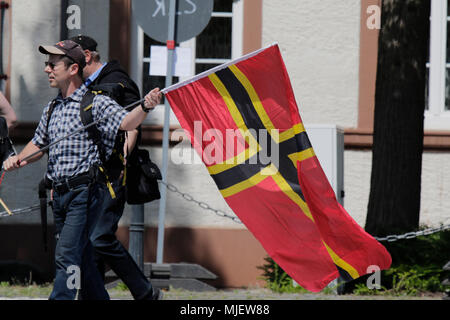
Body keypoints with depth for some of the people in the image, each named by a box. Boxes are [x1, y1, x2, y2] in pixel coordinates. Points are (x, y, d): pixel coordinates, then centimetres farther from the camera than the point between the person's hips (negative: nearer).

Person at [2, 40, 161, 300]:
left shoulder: (96, 102, -7)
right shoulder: (52, 108, 16)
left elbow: (126, 122, -22)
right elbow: (39, 145, 27)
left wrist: (145, 107, -42)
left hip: (84, 190, -7)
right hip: (60, 193, 8)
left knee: (67, 256, -15)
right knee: (82, 259, 13)